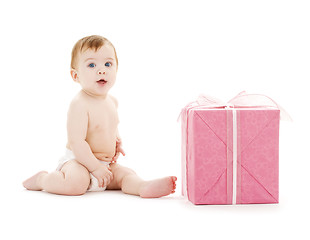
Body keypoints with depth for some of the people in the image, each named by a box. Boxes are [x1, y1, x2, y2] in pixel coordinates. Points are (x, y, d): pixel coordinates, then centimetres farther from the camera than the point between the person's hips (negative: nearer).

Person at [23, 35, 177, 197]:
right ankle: (42, 179, -7)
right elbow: (77, 142, -26)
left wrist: (117, 141, 13)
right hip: (77, 160, -8)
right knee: (76, 183, -31)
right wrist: (95, 167, -23)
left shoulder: (112, 101, 8)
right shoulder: (79, 104, -22)